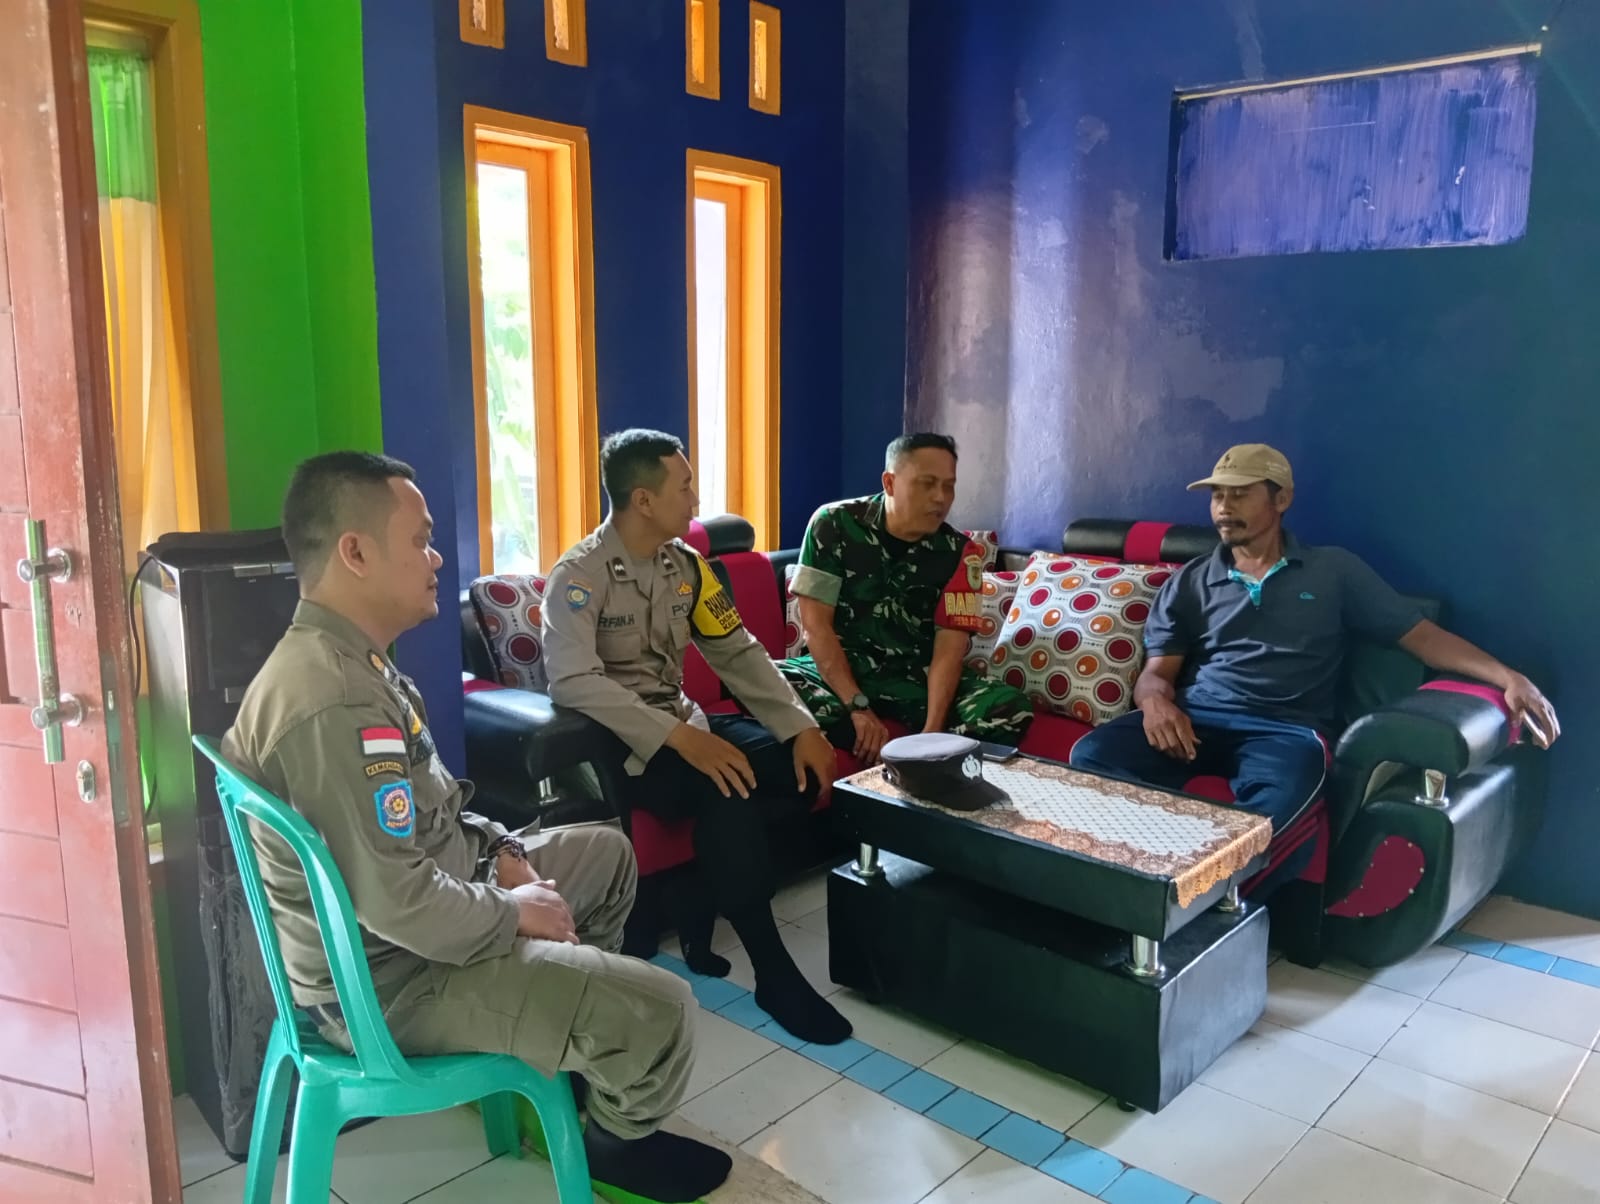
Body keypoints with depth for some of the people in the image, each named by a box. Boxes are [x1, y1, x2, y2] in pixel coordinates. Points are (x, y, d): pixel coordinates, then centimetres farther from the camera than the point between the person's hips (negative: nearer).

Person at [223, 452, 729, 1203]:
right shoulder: (336, 703, -31)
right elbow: (399, 903, -32)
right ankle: (620, 1140, 18)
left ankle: (568, 1047, 35)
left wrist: (503, 850, 2)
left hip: (418, 902, 11)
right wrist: (512, 913, -16)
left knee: (606, 852, 23)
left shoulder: (345, 658, 5)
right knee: (660, 1009, -16)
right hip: (390, 976, -11)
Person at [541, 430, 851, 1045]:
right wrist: (679, 738, -36)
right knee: (728, 788, -33)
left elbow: (738, 652, 6)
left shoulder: (685, 564, 5)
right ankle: (774, 973, -20)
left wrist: (801, 726, -8)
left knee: (795, 767, -16)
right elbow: (573, 683, -29)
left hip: (680, 723, 7)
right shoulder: (579, 576, -16)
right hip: (611, 744, -7)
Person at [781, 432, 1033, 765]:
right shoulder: (833, 525, -8)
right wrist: (858, 707, -23)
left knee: (1011, 708, -24)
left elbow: (949, 647, -10)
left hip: (917, 677, 1)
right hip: (840, 670, -1)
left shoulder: (958, 552, -3)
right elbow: (816, 624, -12)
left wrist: (933, 729, -27)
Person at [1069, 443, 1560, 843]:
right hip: (1194, 719, 2)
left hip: (1286, 729, -2)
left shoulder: (1335, 571, 15)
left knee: (1274, 797, -40)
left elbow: (1421, 635, 12)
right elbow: (1156, 671, 11)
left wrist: (1508, 677, -5)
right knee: (1092, 755, -29)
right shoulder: (1188, 583, 18)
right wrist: (1156, 699, -15)